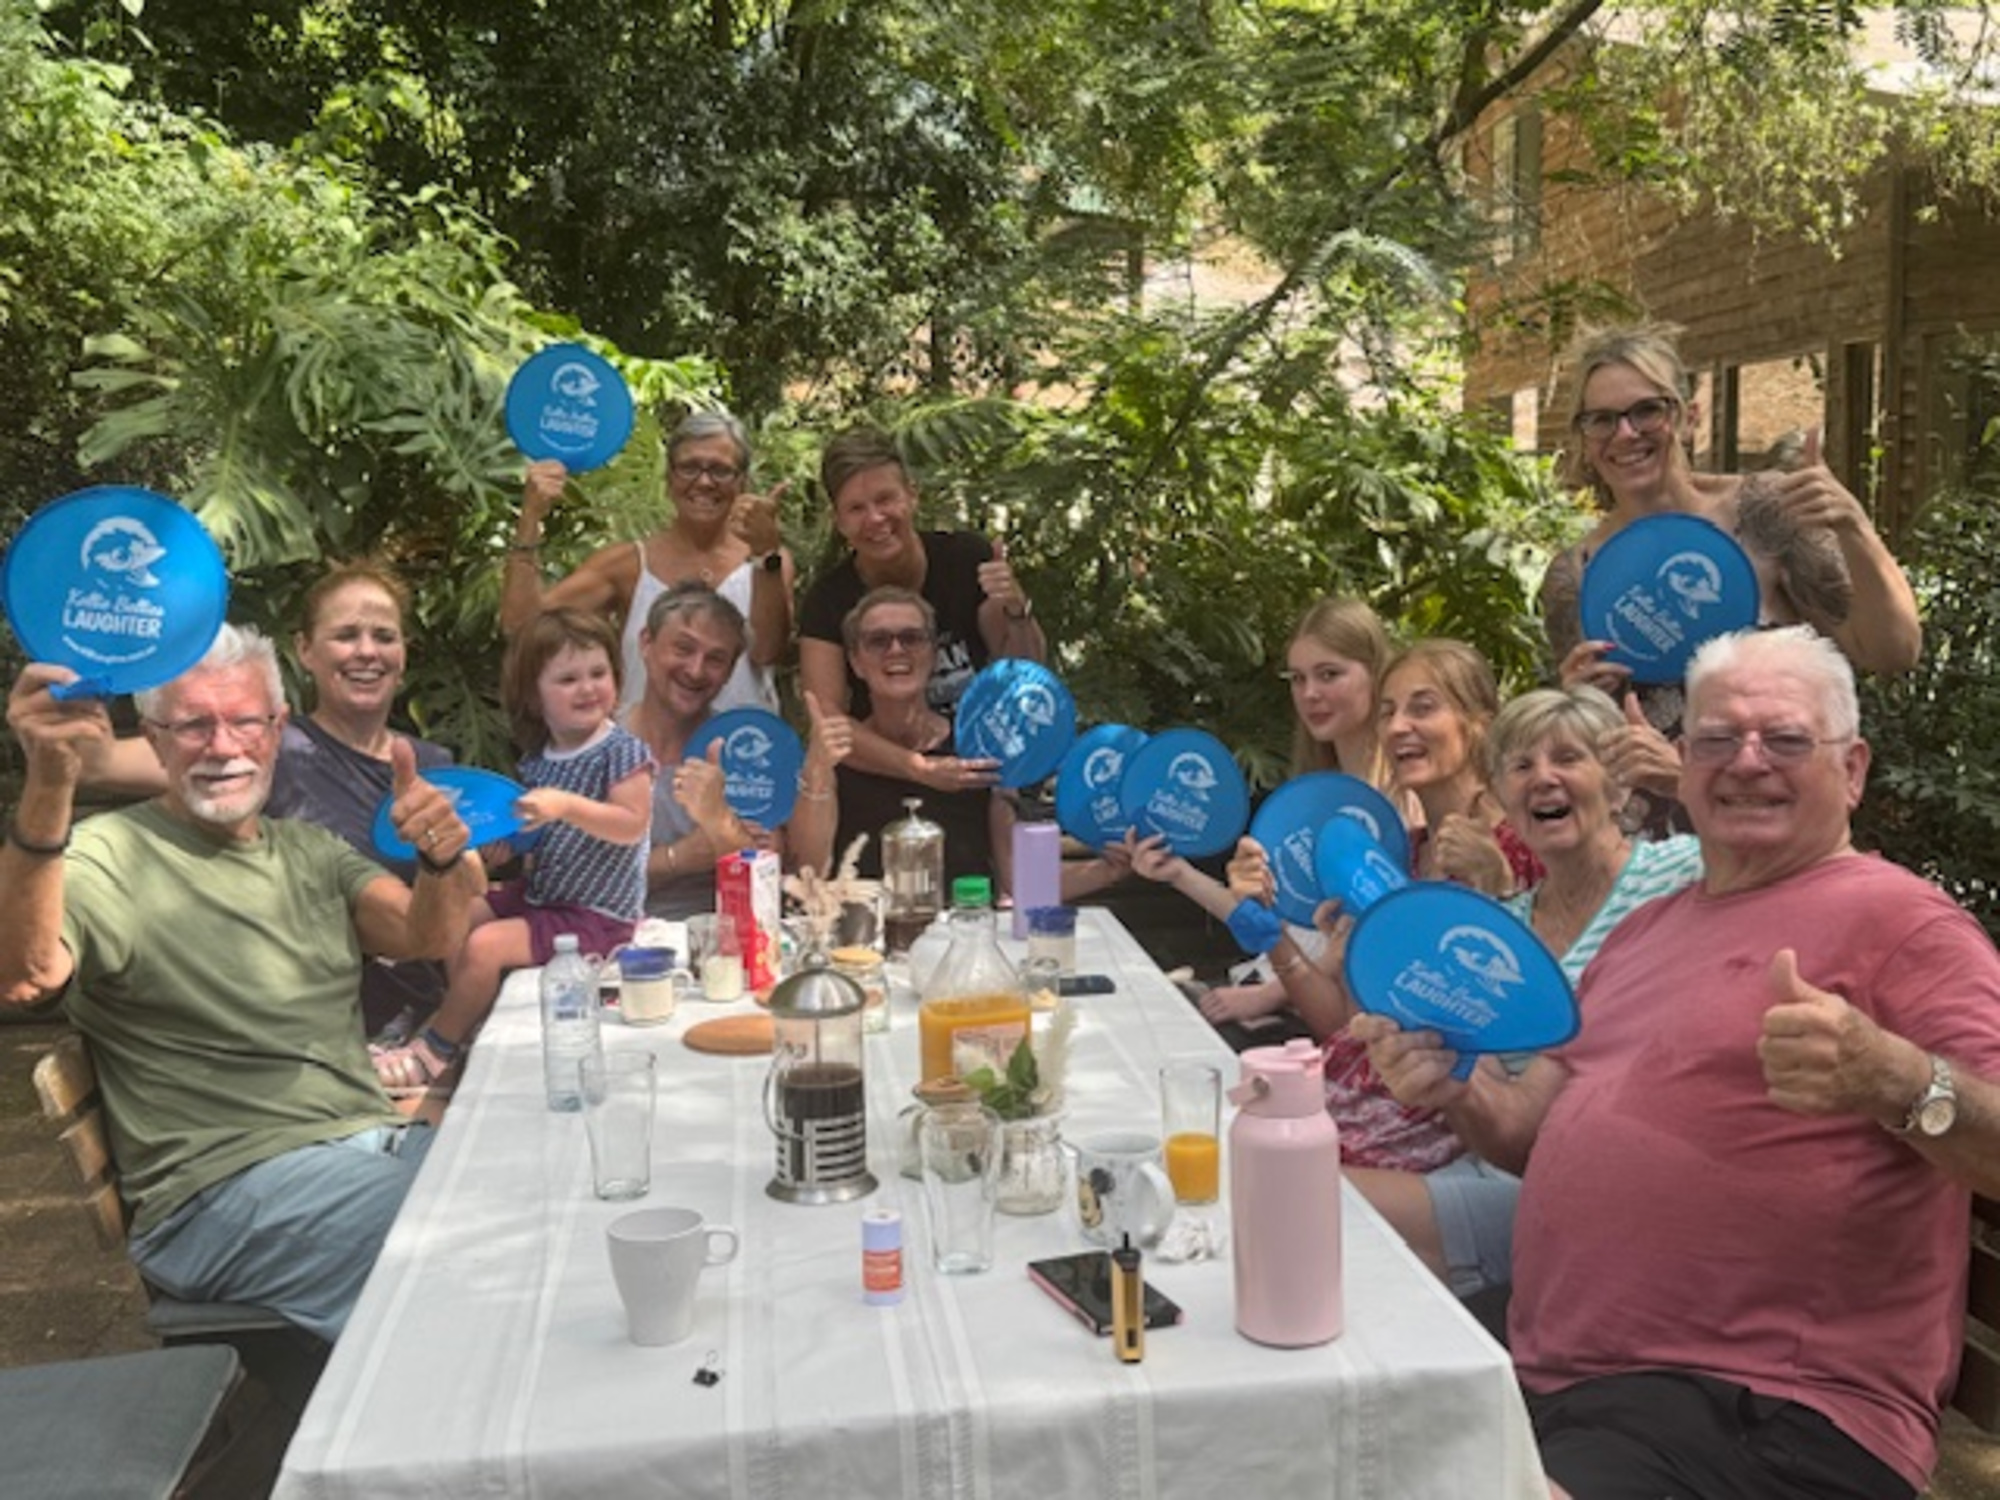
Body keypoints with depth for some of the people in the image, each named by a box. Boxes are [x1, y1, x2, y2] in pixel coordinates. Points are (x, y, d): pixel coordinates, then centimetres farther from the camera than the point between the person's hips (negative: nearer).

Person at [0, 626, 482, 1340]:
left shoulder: (309, 850, 16)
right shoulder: (106, 859, -4)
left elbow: (426, 937, 0)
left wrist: (440, 863, -23)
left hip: (378, 1141, 7)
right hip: (225, 1189, -6)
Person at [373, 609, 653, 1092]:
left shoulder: (622, 753, -16)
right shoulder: (539, 760, 7)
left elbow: (632, 825, -27)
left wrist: (566, 805, -37)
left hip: (597, 915, -9)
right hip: (538, 891, 9)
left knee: (485, 945, -18)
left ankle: (434, 1051, 2)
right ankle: (464, 1021, 14)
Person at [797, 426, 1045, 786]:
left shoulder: (968, 558, -5)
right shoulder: (827, 600, -7)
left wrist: (1015, 609, -20)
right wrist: (918, 768, -29)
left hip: (983, 773, -1)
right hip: (883, 789, 1)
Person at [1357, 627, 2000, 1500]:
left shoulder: (1899, 919, -5)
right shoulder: (1647, 927, 18)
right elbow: (1545, 1124, 22)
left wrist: (1891, 1079, -34)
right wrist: (1455, 1089, 2)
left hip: (1762, 1417, -7)